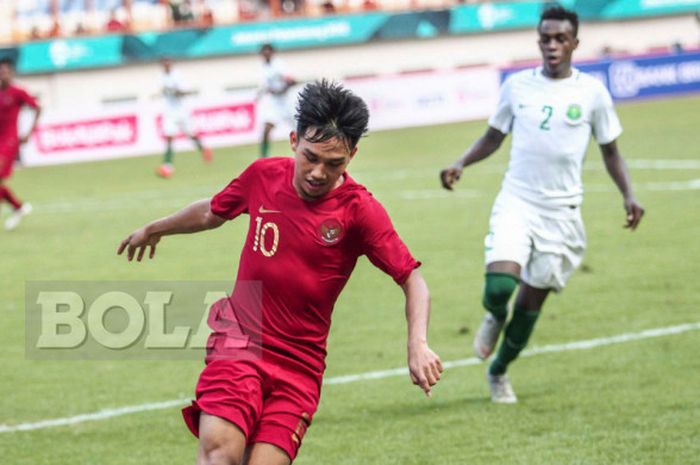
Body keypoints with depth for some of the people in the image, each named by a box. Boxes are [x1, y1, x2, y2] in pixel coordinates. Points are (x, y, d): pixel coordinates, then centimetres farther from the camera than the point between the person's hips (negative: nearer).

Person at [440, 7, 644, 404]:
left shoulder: (592, 92, -1)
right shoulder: (517, 85, 2)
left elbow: (610, 150, 8)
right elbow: (494, 136, 15)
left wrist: (628, 194, -6)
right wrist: (461, 164, -2)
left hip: (562, 211, 0)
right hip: (516, 202, 0)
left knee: (533, 297, 7)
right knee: (499, 287, -21)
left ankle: (499, 371, 31)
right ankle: (495, 319, 17)